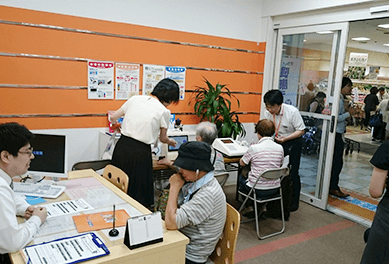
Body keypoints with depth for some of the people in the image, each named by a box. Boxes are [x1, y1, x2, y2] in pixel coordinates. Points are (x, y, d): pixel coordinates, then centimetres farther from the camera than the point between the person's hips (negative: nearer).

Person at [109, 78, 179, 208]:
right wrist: (170, 141, 33)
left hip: (122, 147, 5)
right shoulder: (164, 111, -4)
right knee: (138, 194, 7)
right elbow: (163, 139, 10)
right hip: (140, 152, -5)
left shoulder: (135, 99, 8)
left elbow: (113, 117, 18)